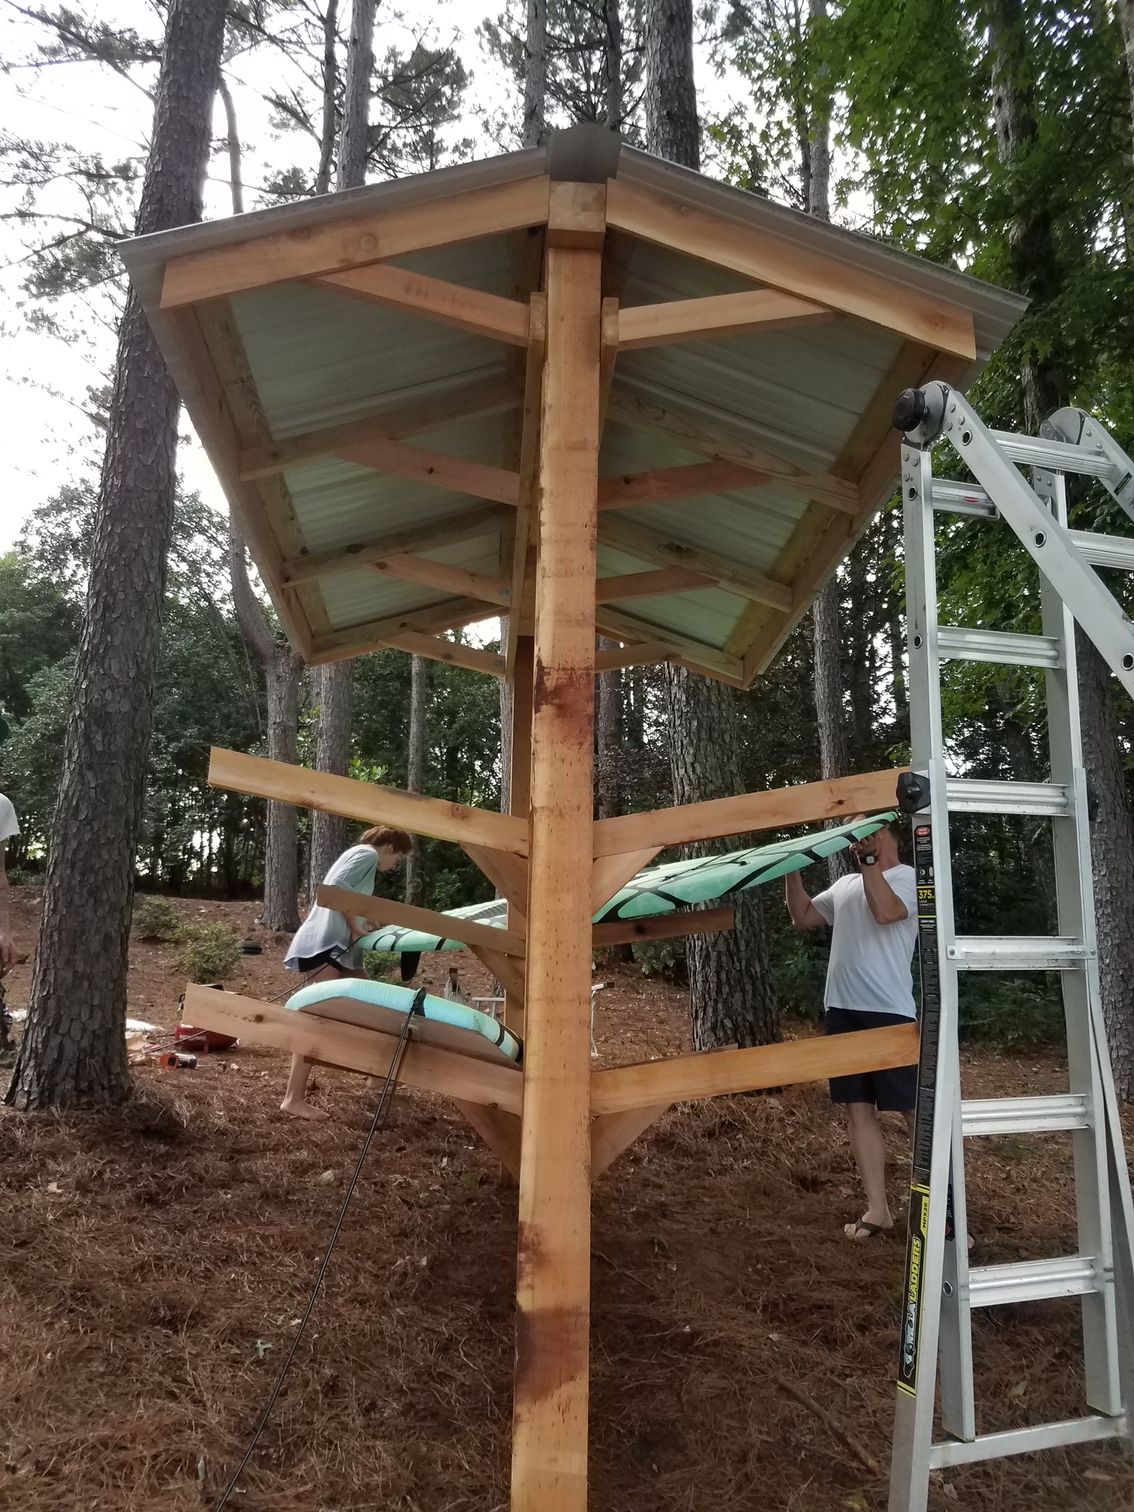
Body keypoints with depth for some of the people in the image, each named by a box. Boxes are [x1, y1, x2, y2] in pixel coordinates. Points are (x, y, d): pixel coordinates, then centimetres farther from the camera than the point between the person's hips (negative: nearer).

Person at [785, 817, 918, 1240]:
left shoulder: (908, 877, -4)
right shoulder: (844, 884, 18)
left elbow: (885, 911, -24)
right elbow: (802, 916, 23)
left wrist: (868, 859, -18)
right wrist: (792, 868, 12)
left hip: (889, 1013, -7)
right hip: (842, 1011, 7)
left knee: (915, 1110, -3)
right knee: (858, 1110, 8)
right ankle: (877, 1209, 15)